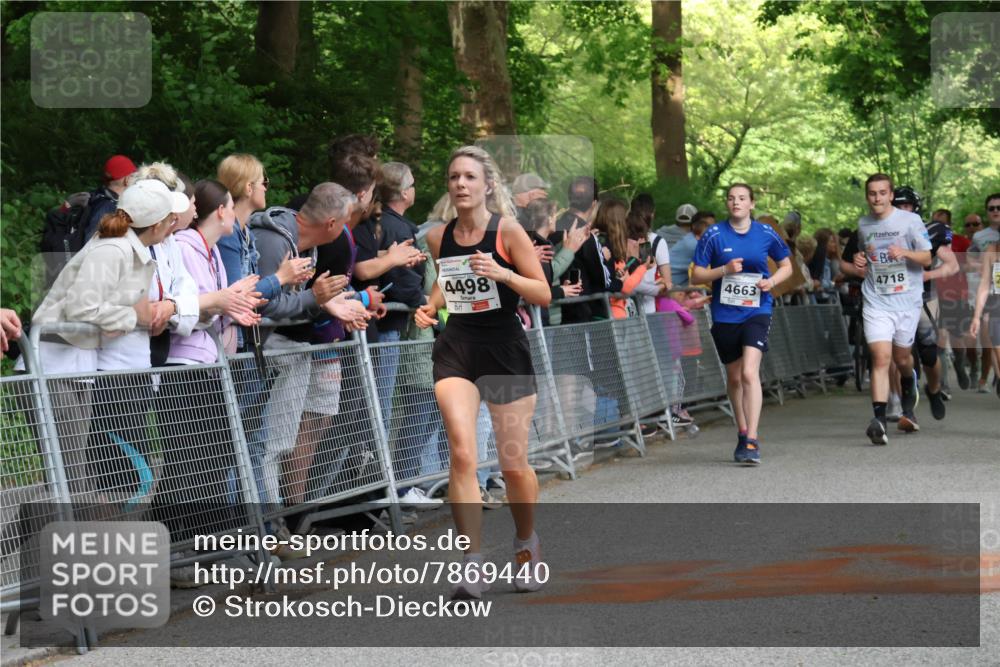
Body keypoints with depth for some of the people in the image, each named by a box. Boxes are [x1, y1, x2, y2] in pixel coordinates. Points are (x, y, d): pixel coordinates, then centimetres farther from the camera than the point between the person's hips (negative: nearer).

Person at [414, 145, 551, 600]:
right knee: (462, 452, -18)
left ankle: (526, 545, 33)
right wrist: (431, 307, 3)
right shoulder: (438, 238, 3)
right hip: (455, 351, 2)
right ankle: (472, 564, -16)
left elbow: (544, 295, -9)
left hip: (506, 352, -2)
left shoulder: (507, 231, -8)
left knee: (514, 465, 4)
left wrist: (502, 274, -24)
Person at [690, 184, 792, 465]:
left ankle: (752, 441, -20)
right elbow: (696, 275, 0)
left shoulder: (766, 234, 0)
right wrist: (725, 270, -16)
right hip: (724, 314, 2)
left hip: (756, 312, -2)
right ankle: (743, 433, 33)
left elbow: (786, 265, 14)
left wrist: (773, 280, -6)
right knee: (734, 377, 14)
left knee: (749, 372, -19)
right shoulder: (714, 235, -2)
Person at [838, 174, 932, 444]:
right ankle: (879, 420, -24)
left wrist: (906, 253, -26)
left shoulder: (910, 220, -2)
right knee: (881, 357, -15)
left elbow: (927, 258, -7)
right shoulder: (862, 226, 8)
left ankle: (908, 400, 44)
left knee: (902, 357, 11)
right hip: (876, 302, 1)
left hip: (907, 299, -1)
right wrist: (855, 267, 3)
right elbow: (846, 261, 26)